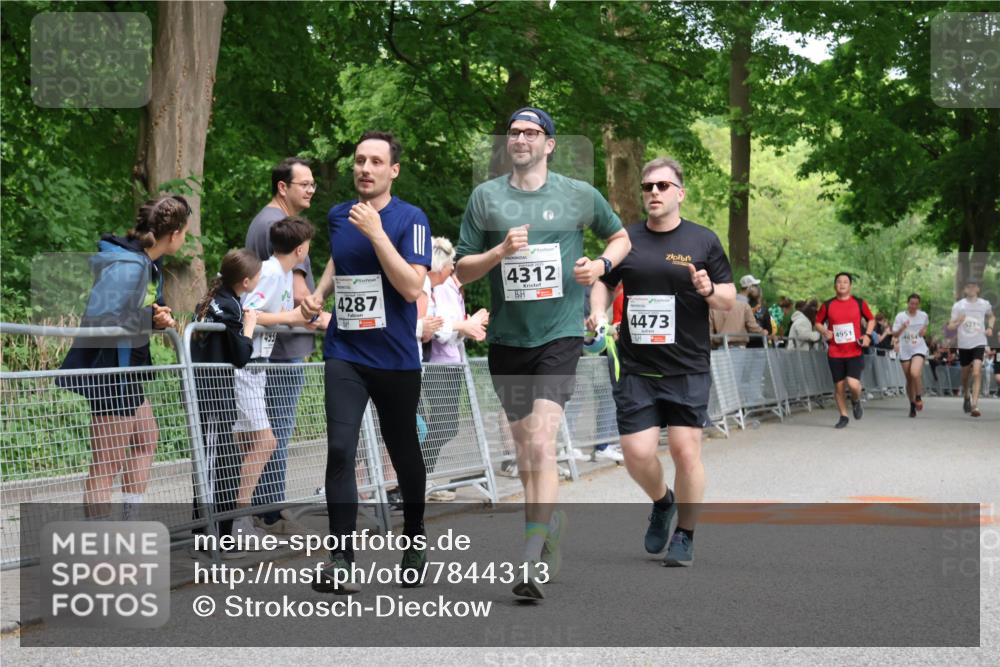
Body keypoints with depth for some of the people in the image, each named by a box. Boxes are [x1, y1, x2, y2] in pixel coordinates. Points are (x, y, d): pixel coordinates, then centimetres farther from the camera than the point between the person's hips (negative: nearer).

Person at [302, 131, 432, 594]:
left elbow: (412, 287, -21)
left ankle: (414, 540, 35)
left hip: (396, 359, -3)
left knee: (403, 451, 13)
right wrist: (318, 294, 9)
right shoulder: (338, 216, 6)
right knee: (340, 450, -12)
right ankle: (340, 559, -10)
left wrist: (376, 232, -24)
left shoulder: (410, 218, -9)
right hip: (344, 353, 3)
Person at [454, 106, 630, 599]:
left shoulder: (579, 194, 3)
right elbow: (462, 270, 5)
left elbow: (620, 236, 20)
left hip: (560, 334, -3)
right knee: (523, 449, 12)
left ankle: (533, 561, -18)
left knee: (541, 443, -17)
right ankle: (552, 522, 36)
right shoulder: (486, 196, 5)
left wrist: (602, 264, -1)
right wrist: (500, 252, -13)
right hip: (506, 337, 3)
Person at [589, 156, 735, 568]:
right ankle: (662, 503, 28)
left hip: (688, 370, -2)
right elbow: (604, 283, 19)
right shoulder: (625, 240, 6)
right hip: (636, 369, 2)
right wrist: (598, 315, 0)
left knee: (686, 452, -3)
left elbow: (729, 301, 5)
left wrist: (708, 290, -17)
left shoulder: (703, 241, 2)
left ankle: (684, 536, 16)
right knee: (637, 454, -5)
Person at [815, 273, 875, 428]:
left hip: (855, 352, -1)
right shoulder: (827, 305, 3)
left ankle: (856, 401, 18)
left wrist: (867, 335, -3)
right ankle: (843, 416, 23)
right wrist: (824, 331, -8)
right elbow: (818, 323, 13)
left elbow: (871, 319, 14)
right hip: (835, 353, 2)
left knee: (853, 384, -16)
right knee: (839, 385, 5)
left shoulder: (859, 303, 2)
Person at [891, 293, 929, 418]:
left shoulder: (923, 316, 1)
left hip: (919, 349, -1)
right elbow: (895, 335, -9)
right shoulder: (900, 316, -6)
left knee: (915, 373, -26)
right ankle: (912, 405, 22)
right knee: (909, 380, 6)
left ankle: (918, 397, -3)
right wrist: (902, 328, -28)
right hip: (905, 351, 1)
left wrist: (924, 331, 1)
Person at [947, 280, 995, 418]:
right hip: (964, 344, 1)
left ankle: (974, 405, -20)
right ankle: (966, 397, 41)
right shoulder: (958, 305, -1)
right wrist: (958, 322, -21)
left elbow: (991, 316, 24)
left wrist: (990, 327, 5)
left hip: (979, 343, -1)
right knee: (965, 374, 13)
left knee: (977, 373, -17)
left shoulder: (985, 304, 2)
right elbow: (951, 326, 1)